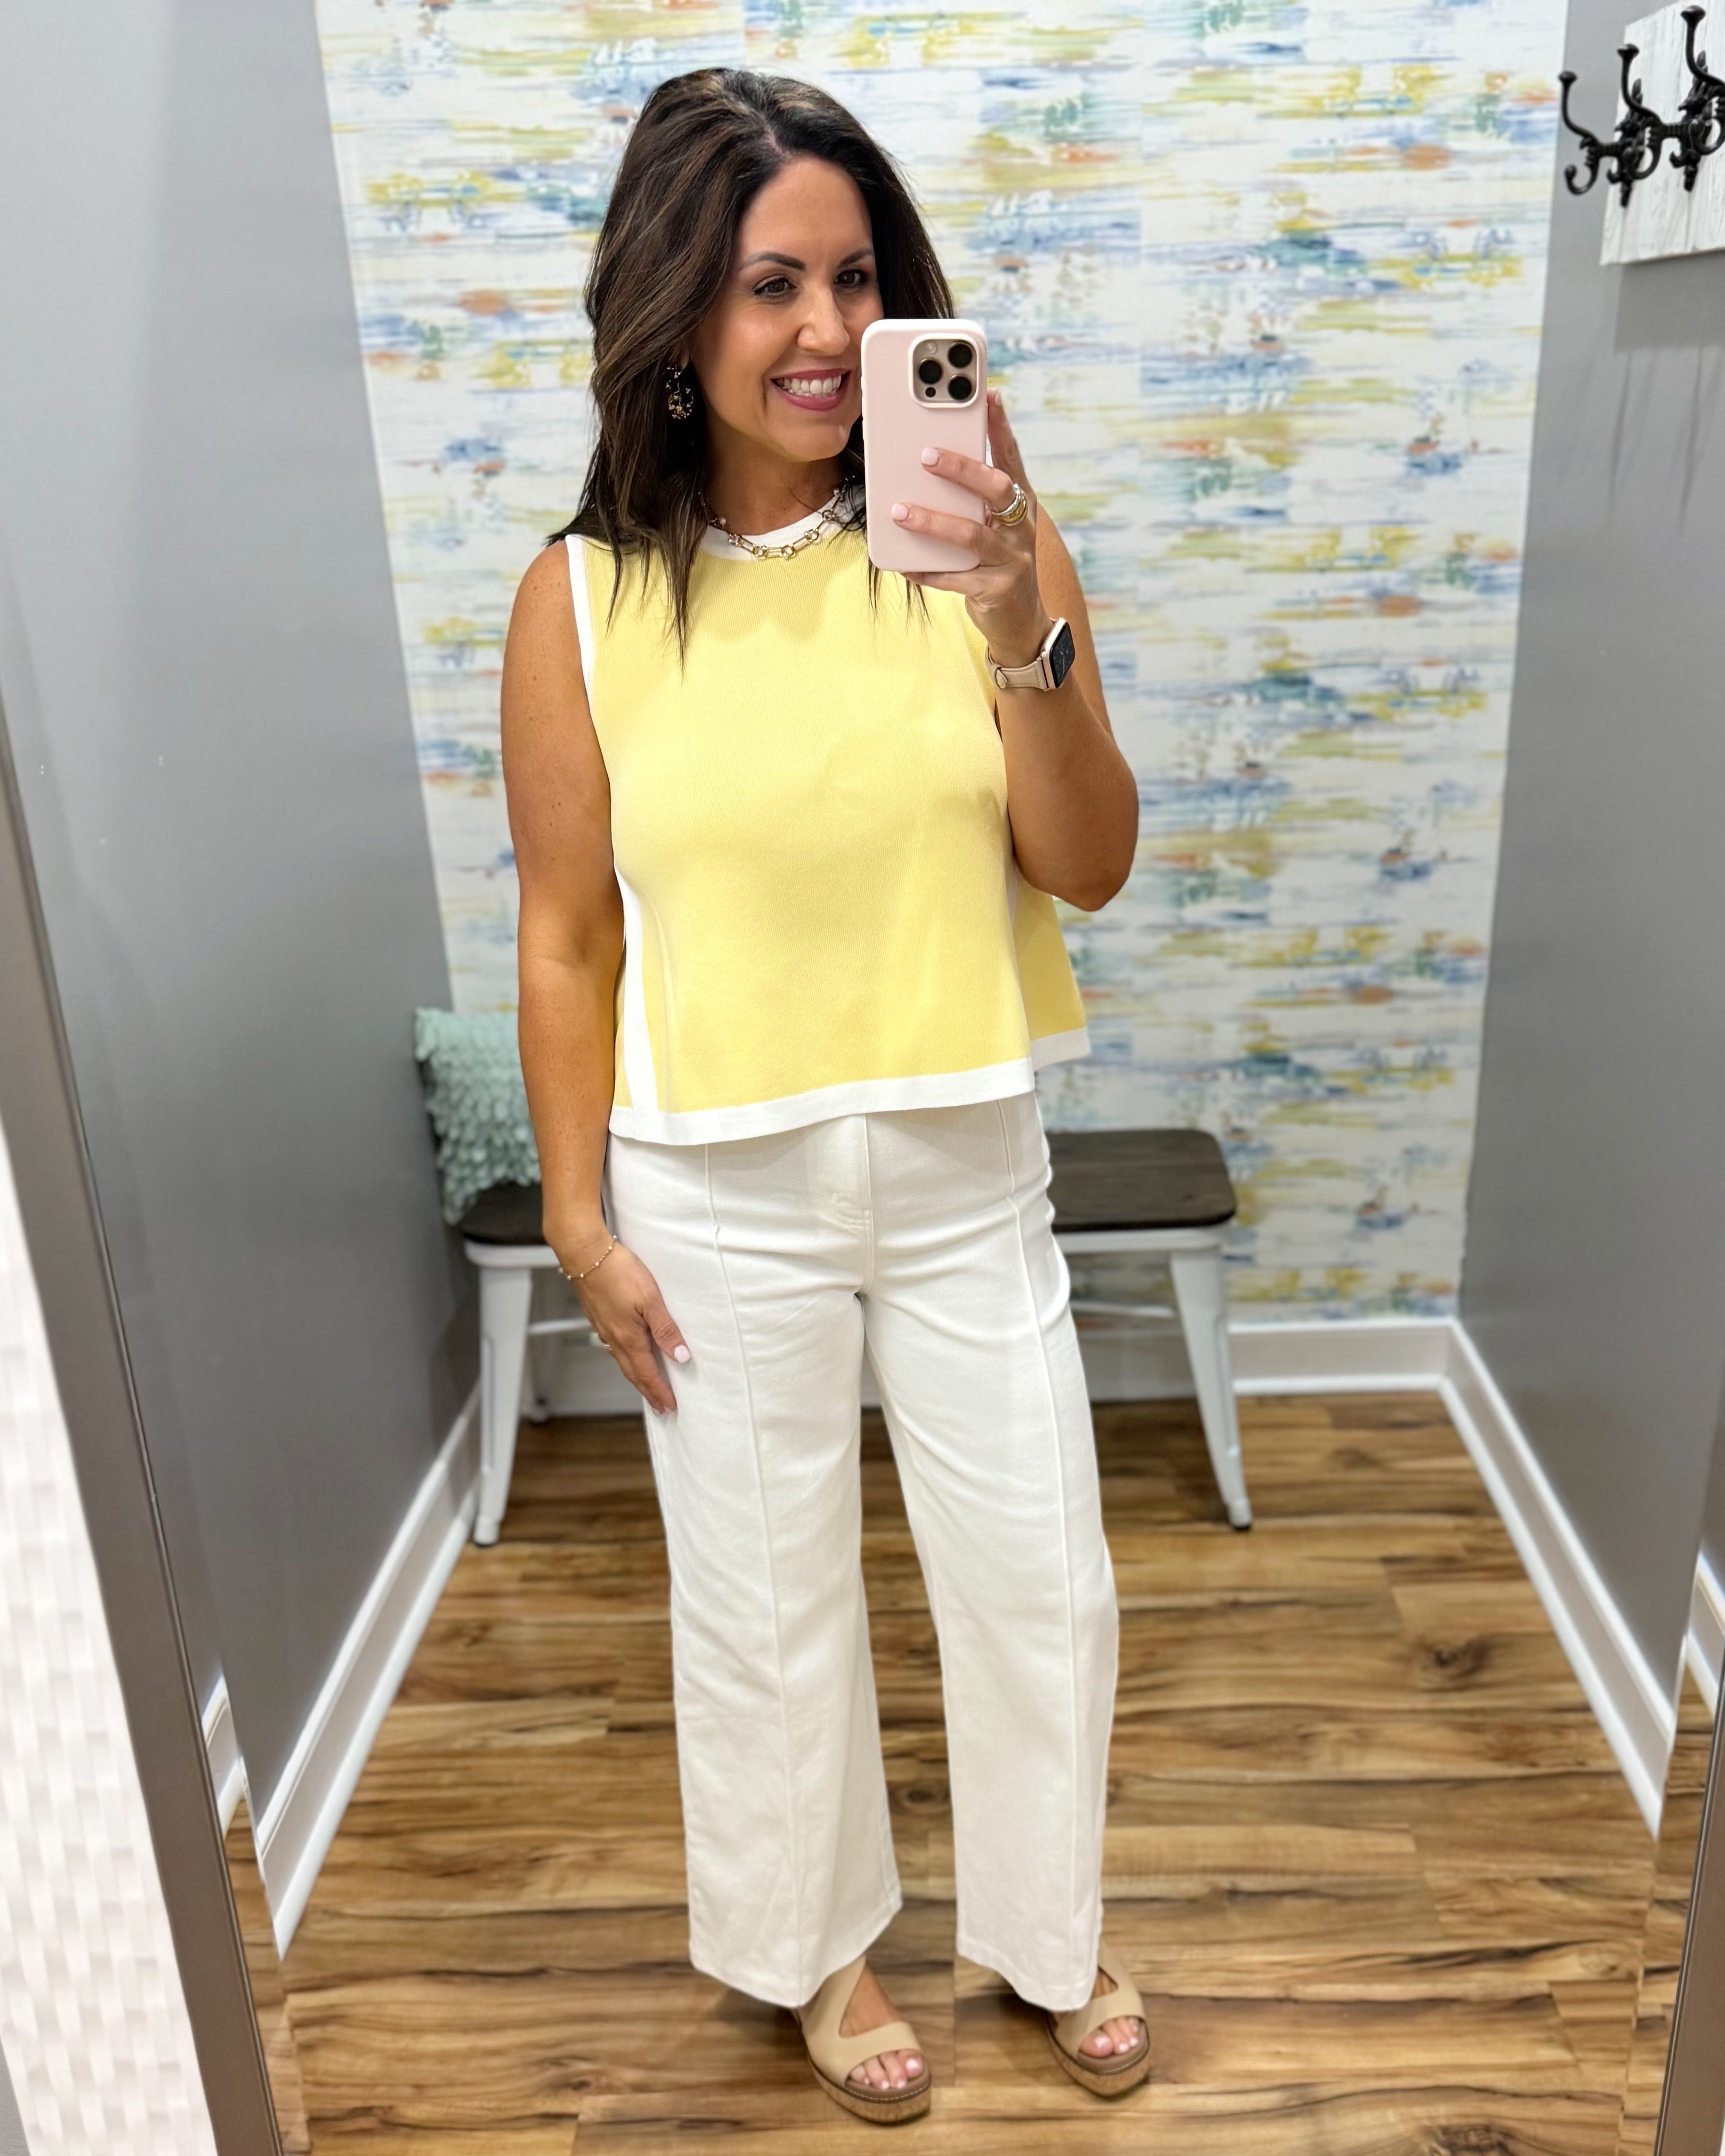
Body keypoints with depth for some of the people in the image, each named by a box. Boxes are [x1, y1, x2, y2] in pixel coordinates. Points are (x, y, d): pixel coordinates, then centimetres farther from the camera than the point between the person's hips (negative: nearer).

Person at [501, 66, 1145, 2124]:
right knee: (764, 1600, 16)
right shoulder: (583, 600, -7)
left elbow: (1090, 867, -8)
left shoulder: (984, 542, -6)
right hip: (719, 1193, -1)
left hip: (967, 1169, 2)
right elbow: (565, 940, -3)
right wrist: (581, 1214, -2)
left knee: (1040, 1581, 15)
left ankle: (1051, 1932, 45)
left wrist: (1020, 629, -23)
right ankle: (817, 1941, 46)